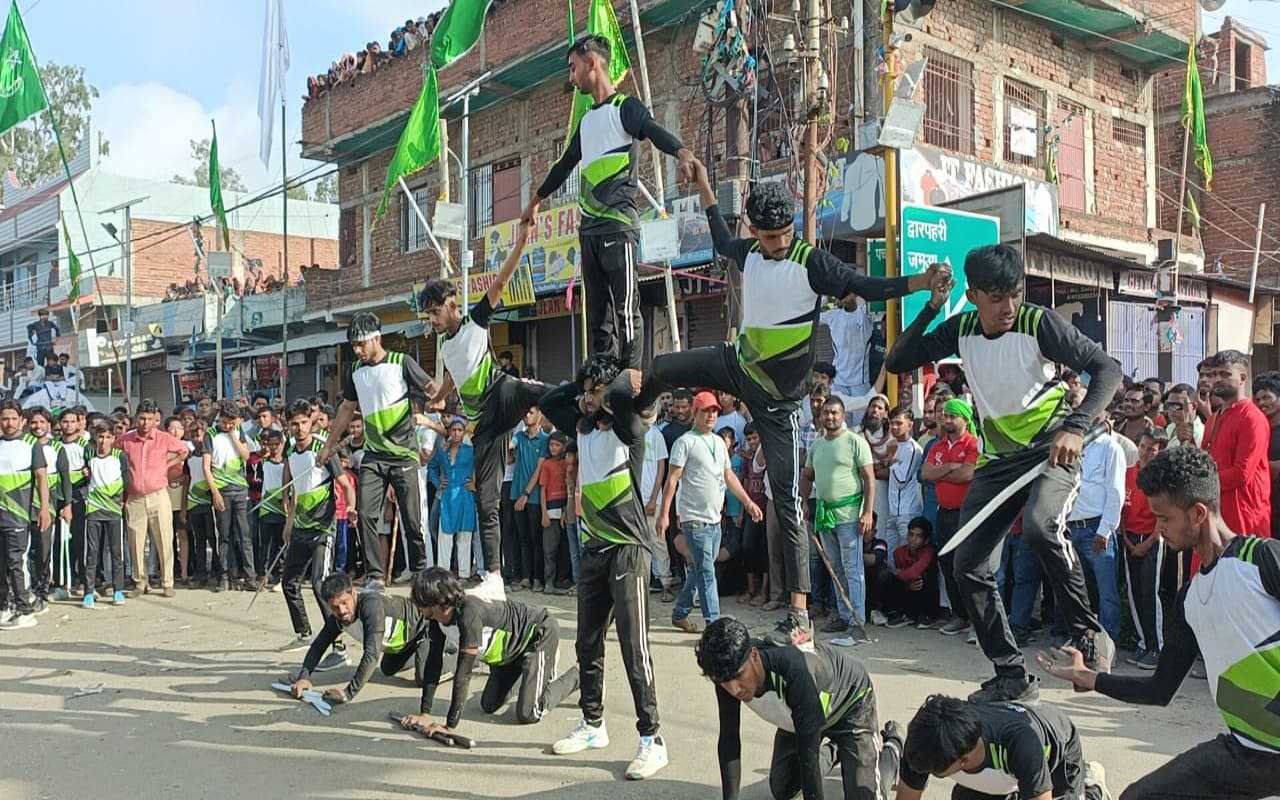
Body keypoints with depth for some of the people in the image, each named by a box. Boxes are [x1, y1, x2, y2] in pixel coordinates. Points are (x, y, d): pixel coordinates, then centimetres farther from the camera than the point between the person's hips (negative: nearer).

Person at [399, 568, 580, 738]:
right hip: (511, 649, 9)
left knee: (528, 714, -14)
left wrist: (450, 725, -34)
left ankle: (577, 673, 8)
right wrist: (423, 713, -12)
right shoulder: (437, 619, -13)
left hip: (541, 634, -8)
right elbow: (433, 663, -8)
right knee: (489, 705, 12)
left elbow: (463, 672, -37)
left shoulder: (469, 613, -38)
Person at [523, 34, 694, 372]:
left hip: (618, 225, -8)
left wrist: (681, 152, -42)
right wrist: (536, 199, 49)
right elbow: (565, 164, 37)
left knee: (626, 311, -11)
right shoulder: (586, 120, 24)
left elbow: (654, 131, -20)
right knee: (598, 316, 5)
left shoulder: (625, 107, 0)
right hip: (589, 229, 8)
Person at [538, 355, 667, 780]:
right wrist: (581, 385, 11)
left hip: (628, 548, -7)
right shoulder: (584, 426, 12)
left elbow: (621, 395, -29)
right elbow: (547, 403, 22)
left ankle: (652, 740, -4)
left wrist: (623, 382, -8)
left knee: (634, 646, -9)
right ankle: (592, 725, 27)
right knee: (587, 644, 13)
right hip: (593, 548, 7)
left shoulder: (627, 427, -8)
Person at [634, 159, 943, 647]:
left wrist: (920, 282, -35)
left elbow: (866, 288, -20)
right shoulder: (749, 252, 1)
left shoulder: (811, 261, -18)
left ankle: (799, 617, -3)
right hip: (739, 364, 6)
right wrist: (705, 189, 25)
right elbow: (722, 243, 24)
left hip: (778, 394, -5)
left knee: (786, 499, -6)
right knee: (660, 370, 11)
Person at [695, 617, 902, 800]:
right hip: (797, 712, 6)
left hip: (850, 704, -5)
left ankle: (891, 745, 21)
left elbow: (808, 755, -41)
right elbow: (728, 741, -20)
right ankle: (832, 752, 36)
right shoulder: (730, 672, -30)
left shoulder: (794, 673, -47)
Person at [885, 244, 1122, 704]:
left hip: (1052, 451, -5)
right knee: (970, 570, 0)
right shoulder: (960, 330, -1)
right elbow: (897, 363, 0)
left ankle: (1090, 635, -14)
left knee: (1040, 526, -36)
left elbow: (1107, 369, -17)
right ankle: (1013, 677, 15)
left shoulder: (1039, 323, -15)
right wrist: (932, 307, -11)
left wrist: (1076, 427, -33)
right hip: (998, 459, 5)